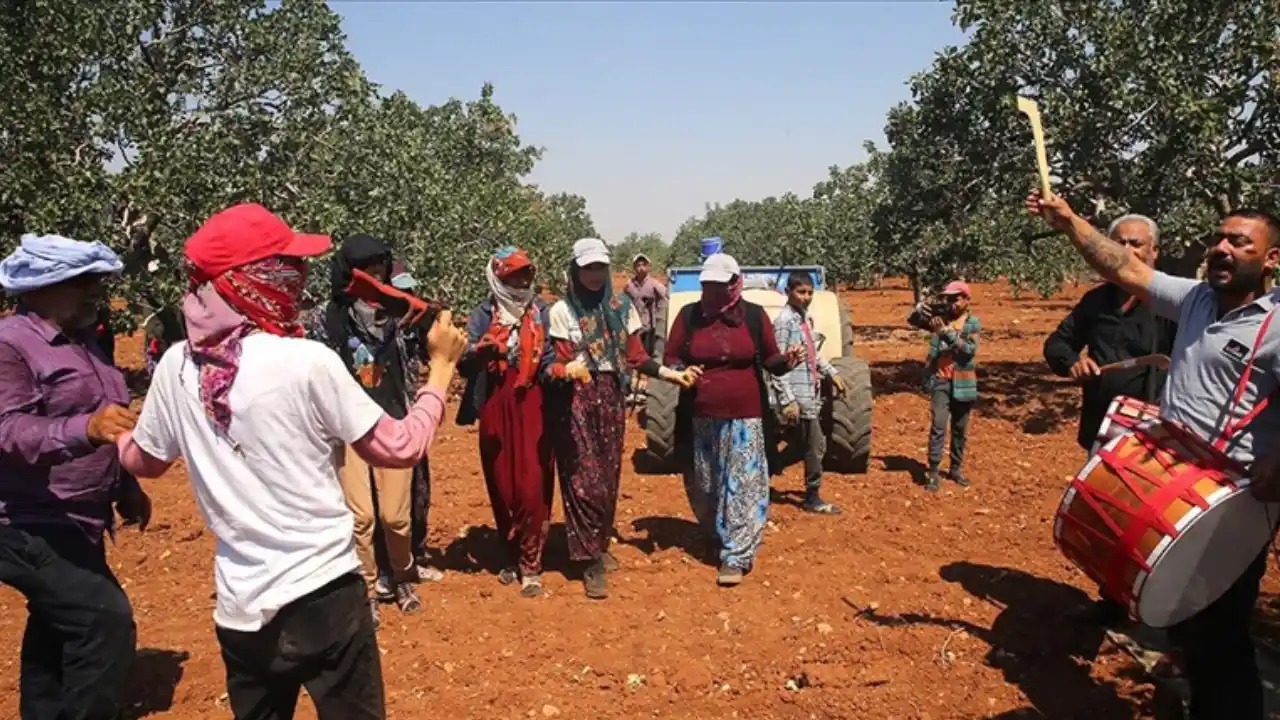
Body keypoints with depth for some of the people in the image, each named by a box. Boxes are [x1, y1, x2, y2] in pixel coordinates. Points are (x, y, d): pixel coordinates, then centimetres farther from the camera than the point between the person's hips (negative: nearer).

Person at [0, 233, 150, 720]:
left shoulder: (82, 341, 13)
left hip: (74, 523, 10)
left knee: (58, 630, 20)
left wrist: (126, 488, 21)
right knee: (106, 620, -17)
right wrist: (86, 428, -45)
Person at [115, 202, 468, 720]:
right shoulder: (308, 361, -17)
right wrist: (441, 365, 3)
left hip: (239, 607, 5)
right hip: (324, 594, -4)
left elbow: (144, 461, 15)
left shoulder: (176, 365, -3)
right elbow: (400, 448, -9)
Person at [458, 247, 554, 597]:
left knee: (532, 488, -6)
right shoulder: (483, 314, 5)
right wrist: (479, 350, -23)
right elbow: (464, 363, -1)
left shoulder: (542, 312, 6)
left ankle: (530, 563, 6)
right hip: (496, 411, 1)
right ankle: (510, 555, 27)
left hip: (533, 409, -1)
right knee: (502, 488, 9)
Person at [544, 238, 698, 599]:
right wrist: (567, 370, -30)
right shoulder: (561, 311, -3)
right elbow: (554, 363, -7)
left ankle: (600, 545, 26)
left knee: (609, 476, 10)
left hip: (611, 399, 4)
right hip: (576, 401, -4)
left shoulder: (622, 307, 7)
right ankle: (590, 561, 1)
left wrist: (673, 373, -6)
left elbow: (636, 356, 6)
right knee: (585, 480, -6)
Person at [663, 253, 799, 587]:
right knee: (704, 486, 13)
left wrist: (785, 362, -15)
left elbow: (769, 359, 7)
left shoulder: (754, 315, -1)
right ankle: (719, 536, 36)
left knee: (742, 487, -2)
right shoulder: (689, 315, 0)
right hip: (701, 417, 2)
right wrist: (680, 372, -16)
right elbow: (671, 358, 6)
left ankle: (736, 556, 3)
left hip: (745, 416, -2)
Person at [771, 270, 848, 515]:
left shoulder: (805, 317, 13)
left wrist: (832, 373, 23)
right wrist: (788, 400, -23)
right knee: (814, 447, -3)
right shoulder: (785, 321, -15)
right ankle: (813, 499, 10)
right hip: (798, 396, -9)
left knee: (815, 446, 14)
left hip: (811, 393, 9)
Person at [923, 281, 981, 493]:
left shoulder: (973, 322, -1)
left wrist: (947, 333, -24)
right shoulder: (941, 318, 6)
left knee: (960, 430, 10)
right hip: (941, 380, 0)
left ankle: (956, 469, 25)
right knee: (938, 426, -9)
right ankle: (933, 472, -6)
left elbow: (969, 349, -16)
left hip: (963, 383, 0)